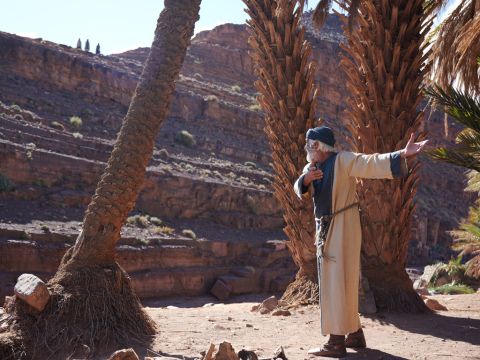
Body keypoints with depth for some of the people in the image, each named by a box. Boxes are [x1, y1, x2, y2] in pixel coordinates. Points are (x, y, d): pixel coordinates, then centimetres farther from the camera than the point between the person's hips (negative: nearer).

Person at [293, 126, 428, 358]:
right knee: (334, 281, 14)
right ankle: (355, 334, 25)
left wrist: (402, 155, -37)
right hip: (326, 229, 9)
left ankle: (337, 342, -5)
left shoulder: (343, 160, -10)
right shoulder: (312, 167, 12)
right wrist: (306, 178, -25)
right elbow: (300, 191, -2)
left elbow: (373, 163, -22)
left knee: (336, 282, -9)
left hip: (342, 228, -9)